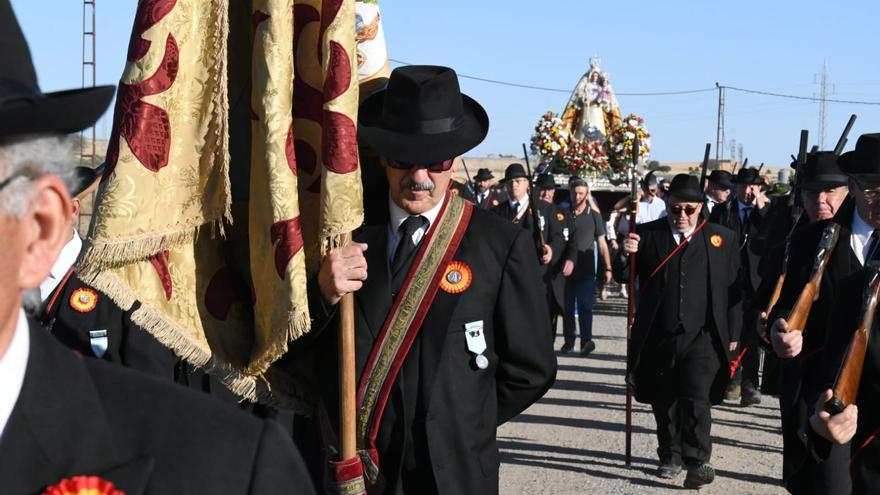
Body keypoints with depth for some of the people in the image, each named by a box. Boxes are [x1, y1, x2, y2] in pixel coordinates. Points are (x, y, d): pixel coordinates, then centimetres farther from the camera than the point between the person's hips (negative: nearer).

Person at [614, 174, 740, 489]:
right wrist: (625, 255, -15)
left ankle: (697, 462, -9)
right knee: (664, 402, 11)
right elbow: (623, 277, 6)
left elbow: (733, 290, 4)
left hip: (701, 337, -2)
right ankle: (670, 458, 24)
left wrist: (732, 334, 2)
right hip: (658, 338, 2)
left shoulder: (723, 238, 3)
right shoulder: (648, 235, 4)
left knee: (696, 399, -12)